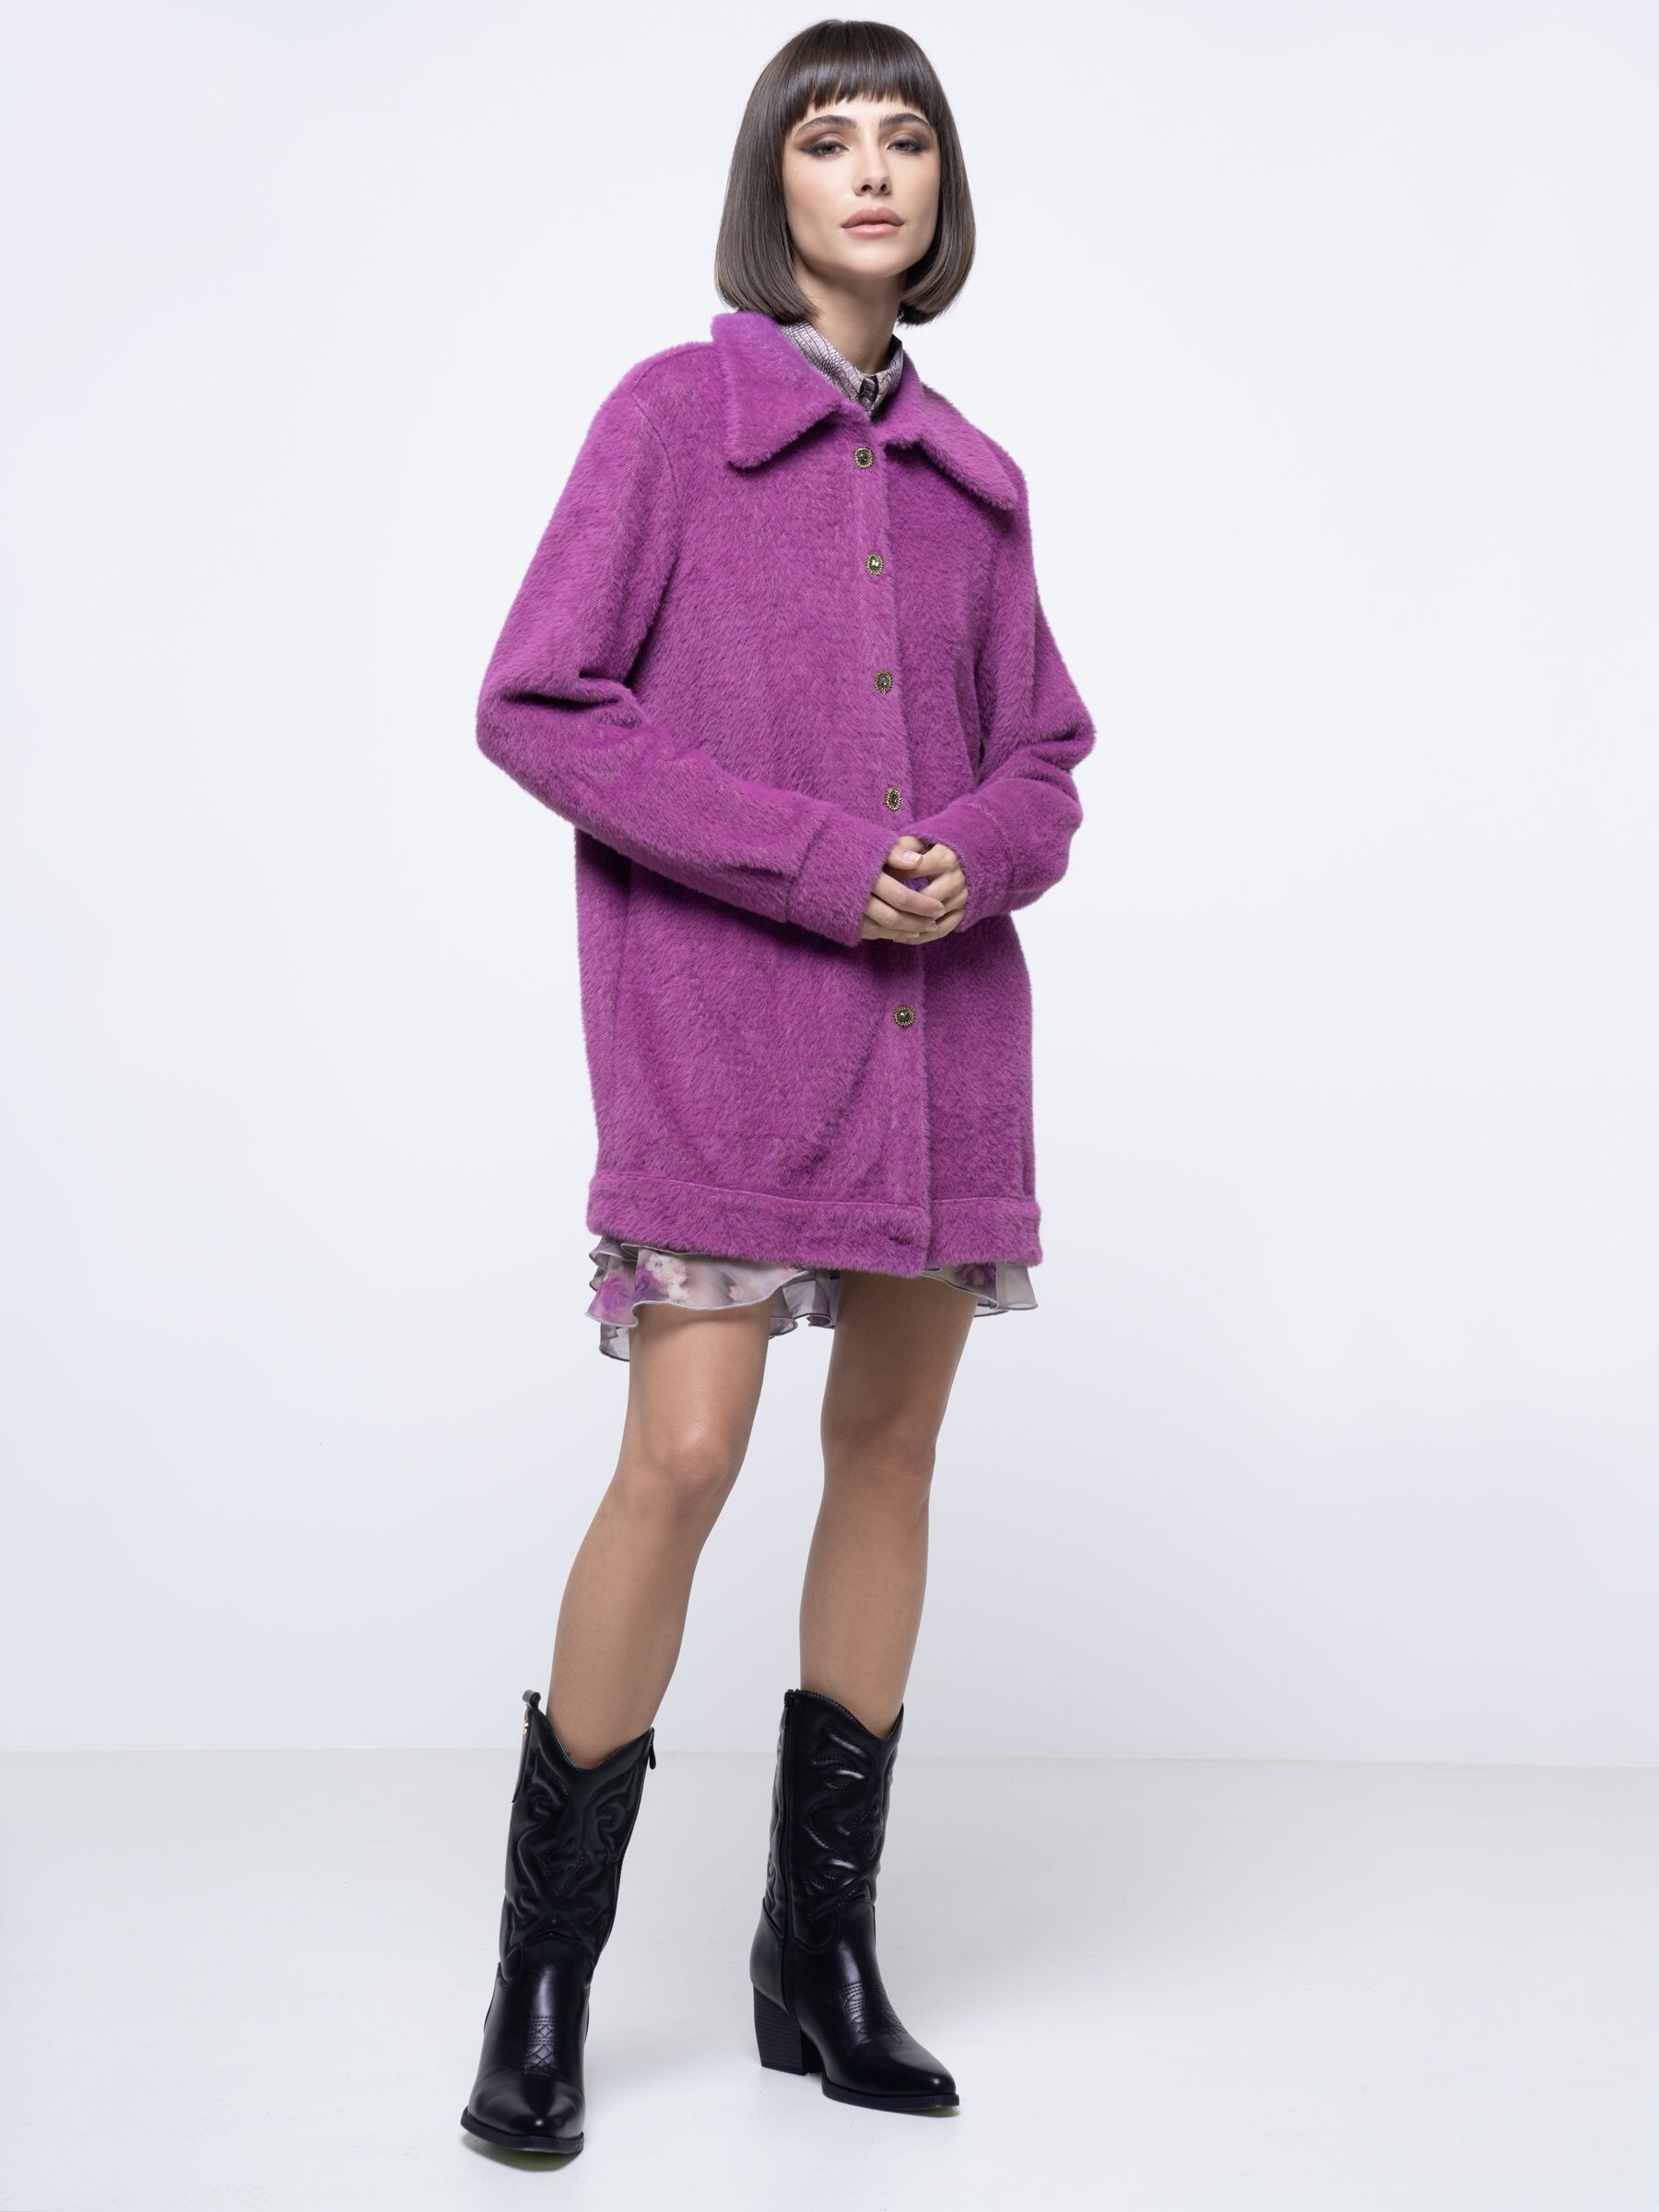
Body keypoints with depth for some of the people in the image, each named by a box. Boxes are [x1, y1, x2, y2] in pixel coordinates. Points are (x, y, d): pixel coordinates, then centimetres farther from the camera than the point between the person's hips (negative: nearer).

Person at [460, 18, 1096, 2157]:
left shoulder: (971, 474, 14)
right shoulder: (673, 413, 0)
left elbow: (1046, 747, 17)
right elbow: (536, 702, -7)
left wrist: (974, 854, -7)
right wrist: (814, 860, -15)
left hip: (940, 1014, 5)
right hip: (725, 1014, -5)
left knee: (891, 1445, 7)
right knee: (682, 1458, -12)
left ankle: (823, 1950, 19)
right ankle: (541, 1986, 3)